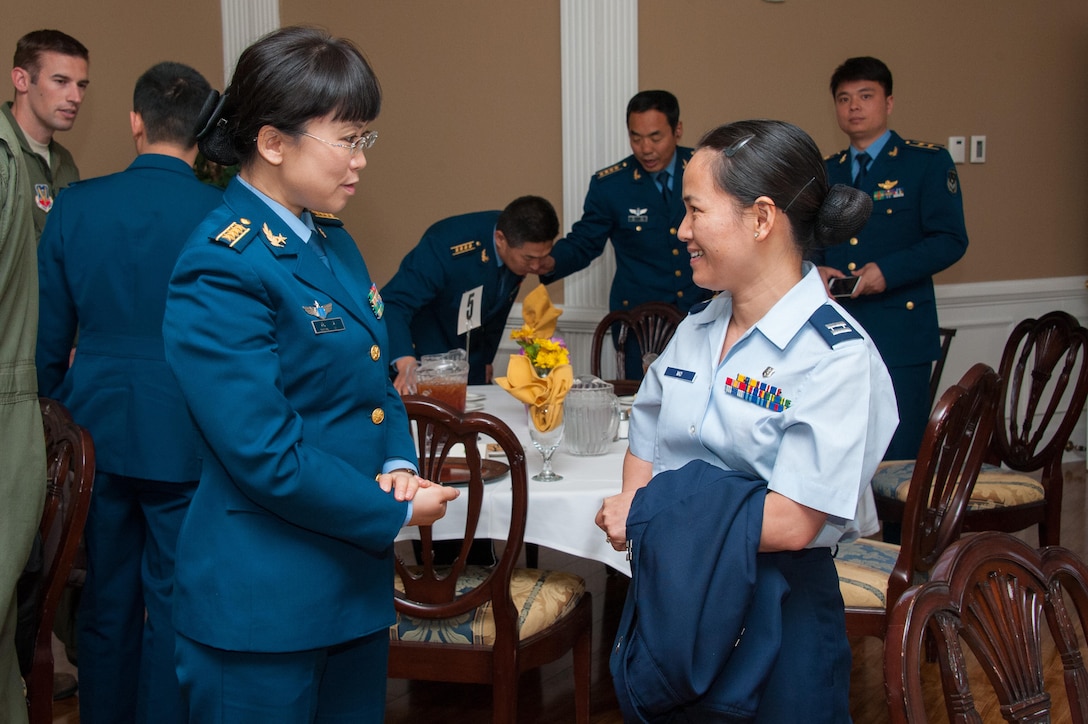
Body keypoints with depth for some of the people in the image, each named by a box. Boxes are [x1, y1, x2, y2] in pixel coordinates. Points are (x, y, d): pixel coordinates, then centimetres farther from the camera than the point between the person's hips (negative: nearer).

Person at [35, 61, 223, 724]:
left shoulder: (76, 205, -3)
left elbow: (48, 335, 3)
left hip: (97, 428, 3)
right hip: (184, 438, -3)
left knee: (107, 599, 17)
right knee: (175, 604, 8)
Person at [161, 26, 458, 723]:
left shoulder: (331, 238, 9)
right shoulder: (222, 269, -19)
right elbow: (267, 455, -23)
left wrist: (398, 464, -3)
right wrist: (394, 513, -13)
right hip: (262, 603, -8)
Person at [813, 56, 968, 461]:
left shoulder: (928, 162, 1)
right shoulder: (825, 173, 17)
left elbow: (950, 240, -7)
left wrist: (887, 271, -19)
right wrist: (815, 269, -5)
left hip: (899, 333, -4)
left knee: (897, 462, -3)